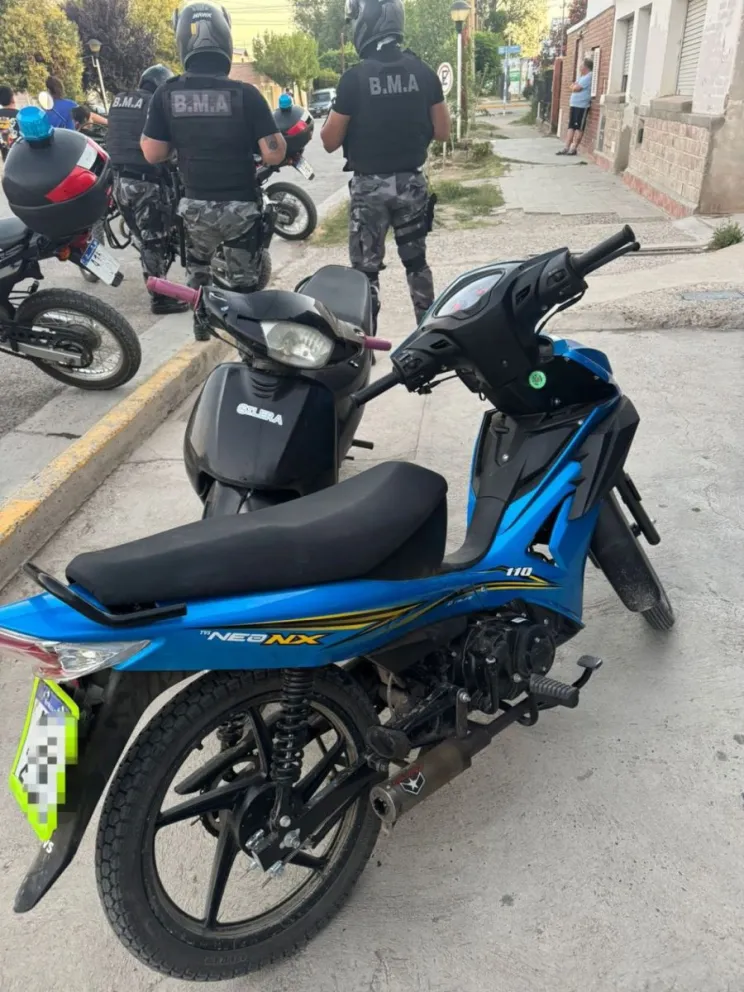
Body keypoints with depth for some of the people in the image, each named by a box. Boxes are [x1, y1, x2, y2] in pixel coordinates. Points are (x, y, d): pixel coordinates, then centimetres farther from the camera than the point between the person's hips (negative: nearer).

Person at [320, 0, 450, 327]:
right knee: (416, 260, 16)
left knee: (366, 269, 4)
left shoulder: (354, 77, -11)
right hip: (411, 181, 4)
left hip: (370, 185, -4)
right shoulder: (423, 72, 0)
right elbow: (442, 132, 4)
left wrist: (333, 116, 12)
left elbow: (330, 141, -7)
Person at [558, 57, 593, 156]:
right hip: (574, 104, 9)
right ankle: (567, 148, 3)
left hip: (582, 106, -9)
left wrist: (574, 86, 4)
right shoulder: (581, 76, 20)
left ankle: (574, 148, -8)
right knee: (571, 126, 4)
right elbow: (573, 87, 17)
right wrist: (575, 86, -3)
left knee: (578, 127, -7)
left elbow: (575, 88, -17)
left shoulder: (589, 77, -11)